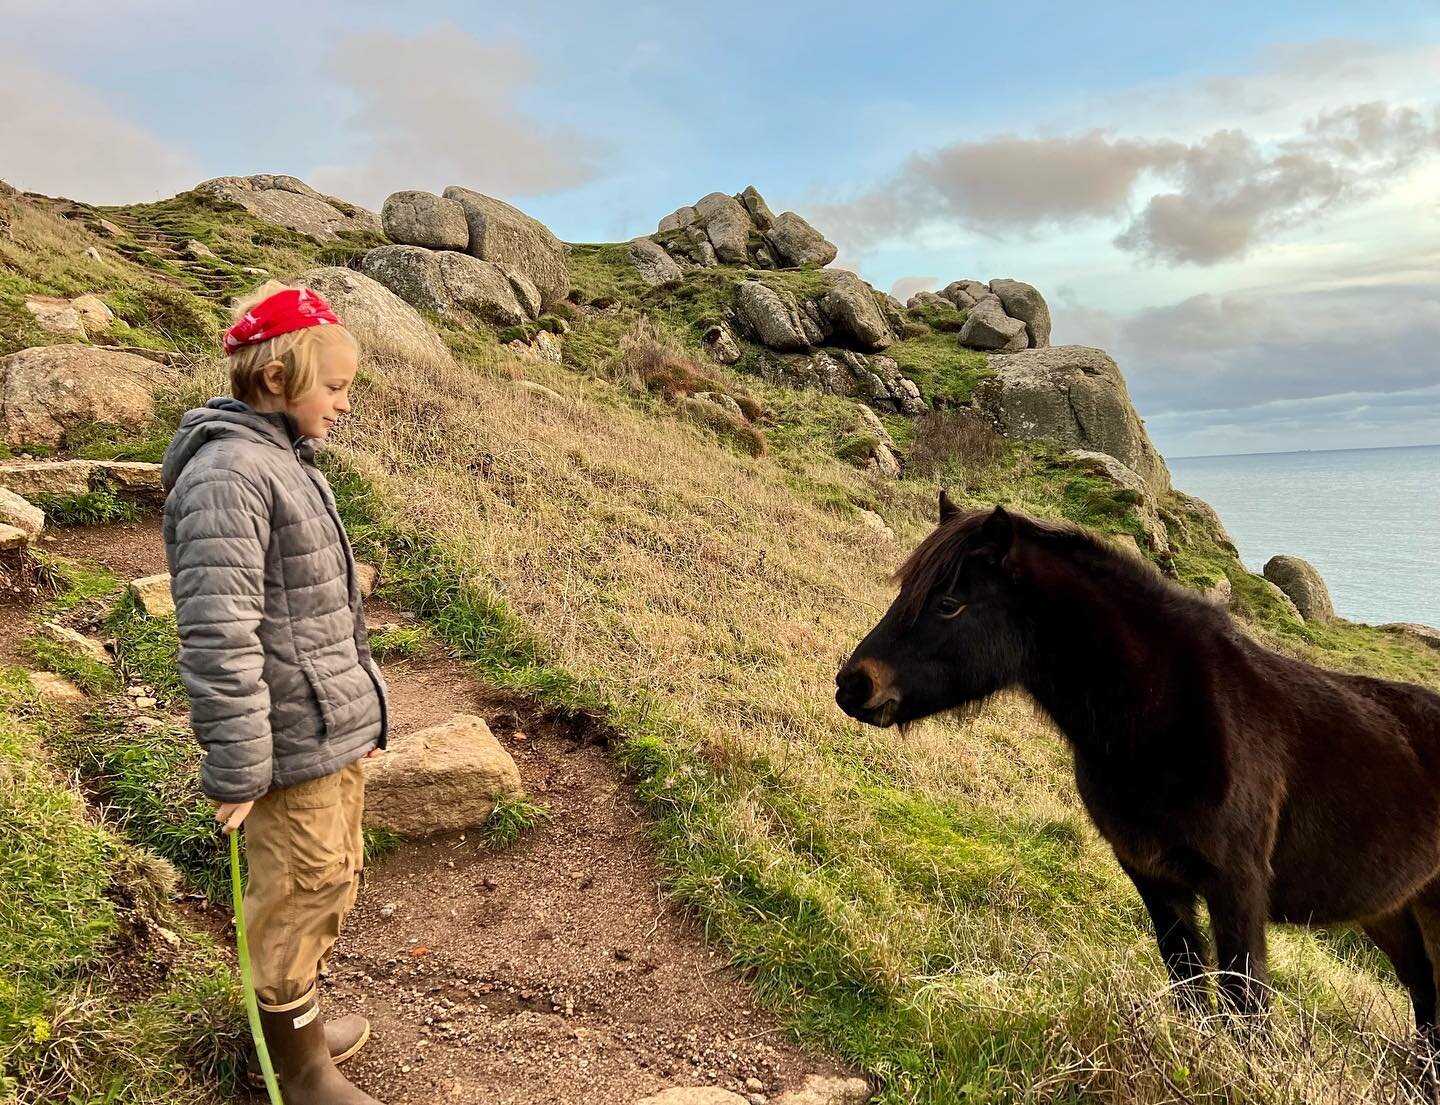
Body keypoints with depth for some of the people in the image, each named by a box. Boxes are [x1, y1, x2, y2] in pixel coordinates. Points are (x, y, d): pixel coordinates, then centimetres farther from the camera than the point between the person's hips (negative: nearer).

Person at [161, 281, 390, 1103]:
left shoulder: (288, 459, 10)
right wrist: (237, 768, -20)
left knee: (336, 882, 23)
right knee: (300, 899, 8)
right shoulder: (229, 473, -21)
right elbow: (219, 636, -24)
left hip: (340, 727, 9)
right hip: (297, 744, -9)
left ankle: (303, 1023, 45)